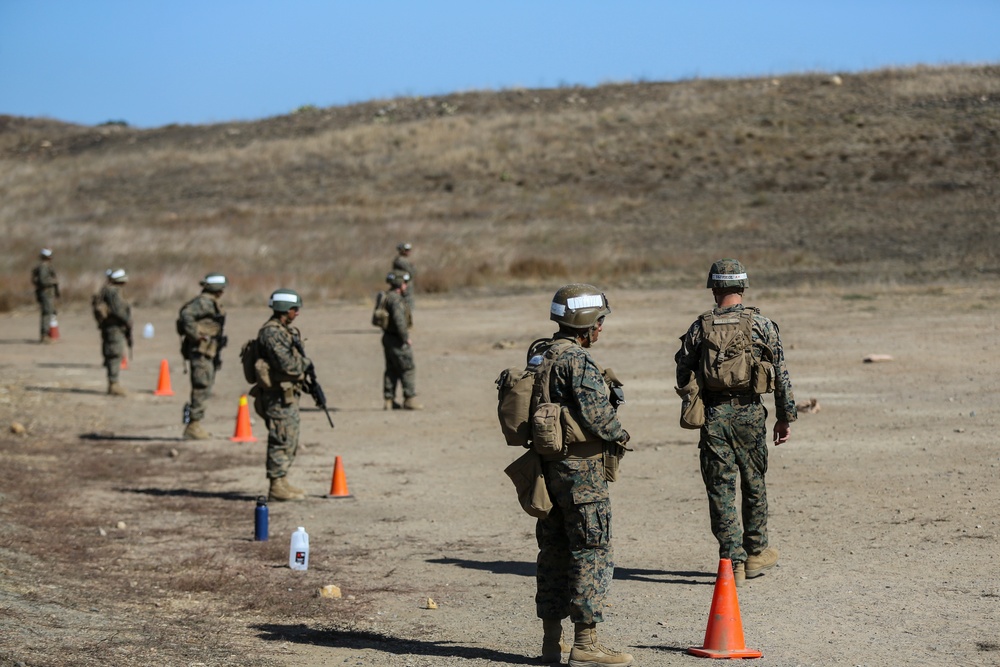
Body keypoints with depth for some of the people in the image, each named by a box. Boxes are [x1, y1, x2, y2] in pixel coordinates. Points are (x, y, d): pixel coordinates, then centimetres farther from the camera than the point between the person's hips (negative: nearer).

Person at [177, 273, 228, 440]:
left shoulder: (211, 303, 17)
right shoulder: (204, 302, -14)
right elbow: (186, 314, -29)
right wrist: (197, 335, -24)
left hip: (208, 352, 11)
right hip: (201, 351, -11)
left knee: (204, 389, 14)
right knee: (202, 388, -10)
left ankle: (194, 426, 21)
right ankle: (193, 427, -7)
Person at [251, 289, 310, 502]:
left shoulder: (286, 330, 16)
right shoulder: (271, 332, -17)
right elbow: (286, 363, -24)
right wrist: (306, 363, -7)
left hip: (288, 394, 10)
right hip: (278, 395, -10)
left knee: (289, 440, 14)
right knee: (282, 440, -7)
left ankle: (282, 483, 20)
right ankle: (277, 487, -4)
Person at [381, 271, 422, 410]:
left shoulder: (387, 297, 13)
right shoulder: (396, 299, -19)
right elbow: (399, 319, -28)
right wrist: (406, 337, -21)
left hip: (388, 338, 10)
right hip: (397, 340, -10)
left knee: (392, 370, 13)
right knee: (408, 369, -4)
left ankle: (389, 400, 14)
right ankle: (409, 400, -4)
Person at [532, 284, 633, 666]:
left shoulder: (539, 354, 10)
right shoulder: (577, 361, -17)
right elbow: (597, 415, -22)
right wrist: (621, 435, -3)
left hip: (546, 463, 9)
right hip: (581, 467, -9)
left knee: (554, 551, 13)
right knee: (591, 553, -4)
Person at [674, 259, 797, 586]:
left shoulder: (699, 328, 0)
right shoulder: (761, 325, -2)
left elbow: (683, 376, 6)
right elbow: (781, 375, 0)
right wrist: (785, 417, 8)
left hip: (713, 413, 0)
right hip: (749, 412, 0)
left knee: (721, 488, 3)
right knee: (753, 484, 16)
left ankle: (733, 562, -2)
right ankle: (756, 553, 27)